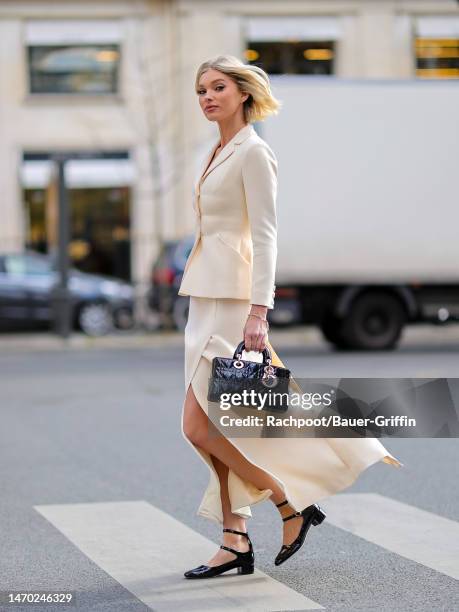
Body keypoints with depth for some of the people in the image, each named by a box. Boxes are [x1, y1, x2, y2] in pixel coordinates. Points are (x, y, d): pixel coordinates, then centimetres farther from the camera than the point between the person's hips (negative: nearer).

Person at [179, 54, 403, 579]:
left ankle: (293, 505, 3)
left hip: (232, 298, -9)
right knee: (215, 426, 7)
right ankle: (236, 543, 12)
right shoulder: (219, 153, 17)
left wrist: (257, 311, -25)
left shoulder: (254, 152, -9)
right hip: (205, 299, 9)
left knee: (199, 428, -11)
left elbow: (264, 235, -17)